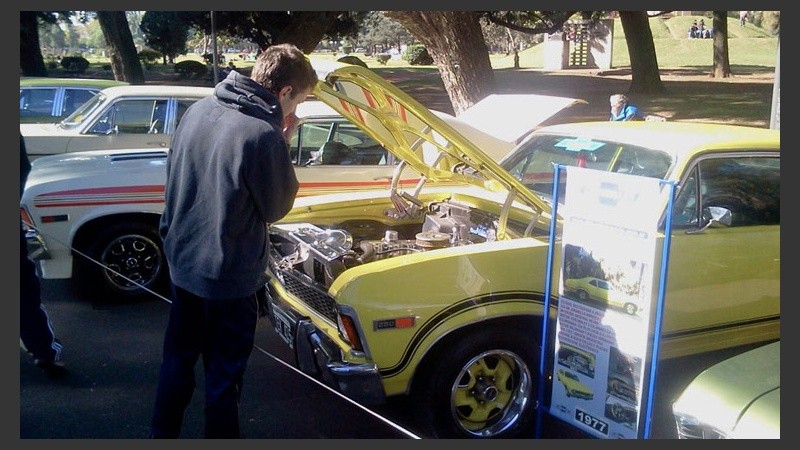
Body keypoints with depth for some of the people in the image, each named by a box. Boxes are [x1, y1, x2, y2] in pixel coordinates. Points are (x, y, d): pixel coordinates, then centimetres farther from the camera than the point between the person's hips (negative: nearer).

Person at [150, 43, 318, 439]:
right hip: (229, 276, -7)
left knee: (178, 356, 24)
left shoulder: (199, 110, -3)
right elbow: (276, 208, -11)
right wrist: (282, 144, -7)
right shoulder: (263, 135, -25)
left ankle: (162, 434, 40)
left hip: (182, 261, 7)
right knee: (224, 371, 12)